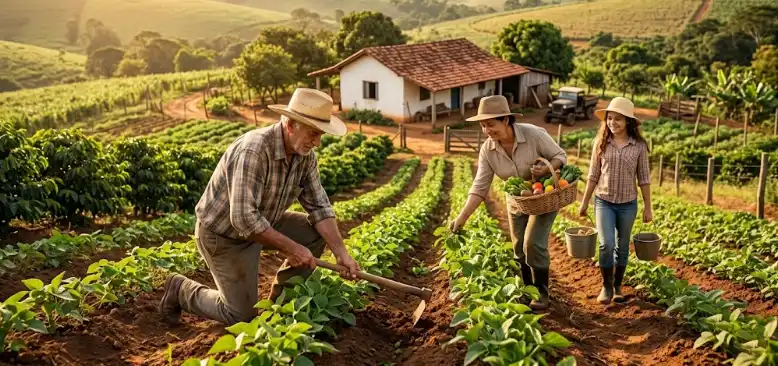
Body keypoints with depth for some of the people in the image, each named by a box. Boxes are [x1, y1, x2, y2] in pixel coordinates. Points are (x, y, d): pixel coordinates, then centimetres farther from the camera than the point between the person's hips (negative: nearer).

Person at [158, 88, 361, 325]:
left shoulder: (305, 154, -10)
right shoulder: (254, 150, -35)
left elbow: (319, 206, -6)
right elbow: (244, 218, -38)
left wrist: (341, 253, -15)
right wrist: (290, 248, -30)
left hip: (262, 221, 7)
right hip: (223, 232, -7)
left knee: (315, 235, -7)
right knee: (243, 315, -2)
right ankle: (181, 289, 20)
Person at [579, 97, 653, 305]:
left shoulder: (639, 146, -5)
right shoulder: (601, 143, -3)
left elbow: (644, 179, 1)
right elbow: (593, 175, 3)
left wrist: (648, 208, 3)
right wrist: (585, 202, 5)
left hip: (628, 204, 1)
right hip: (603, 201, 0)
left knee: (622, 247, 11)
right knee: (607, 245, -13)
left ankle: (617, 286, 28)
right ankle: (606, 286, 7)